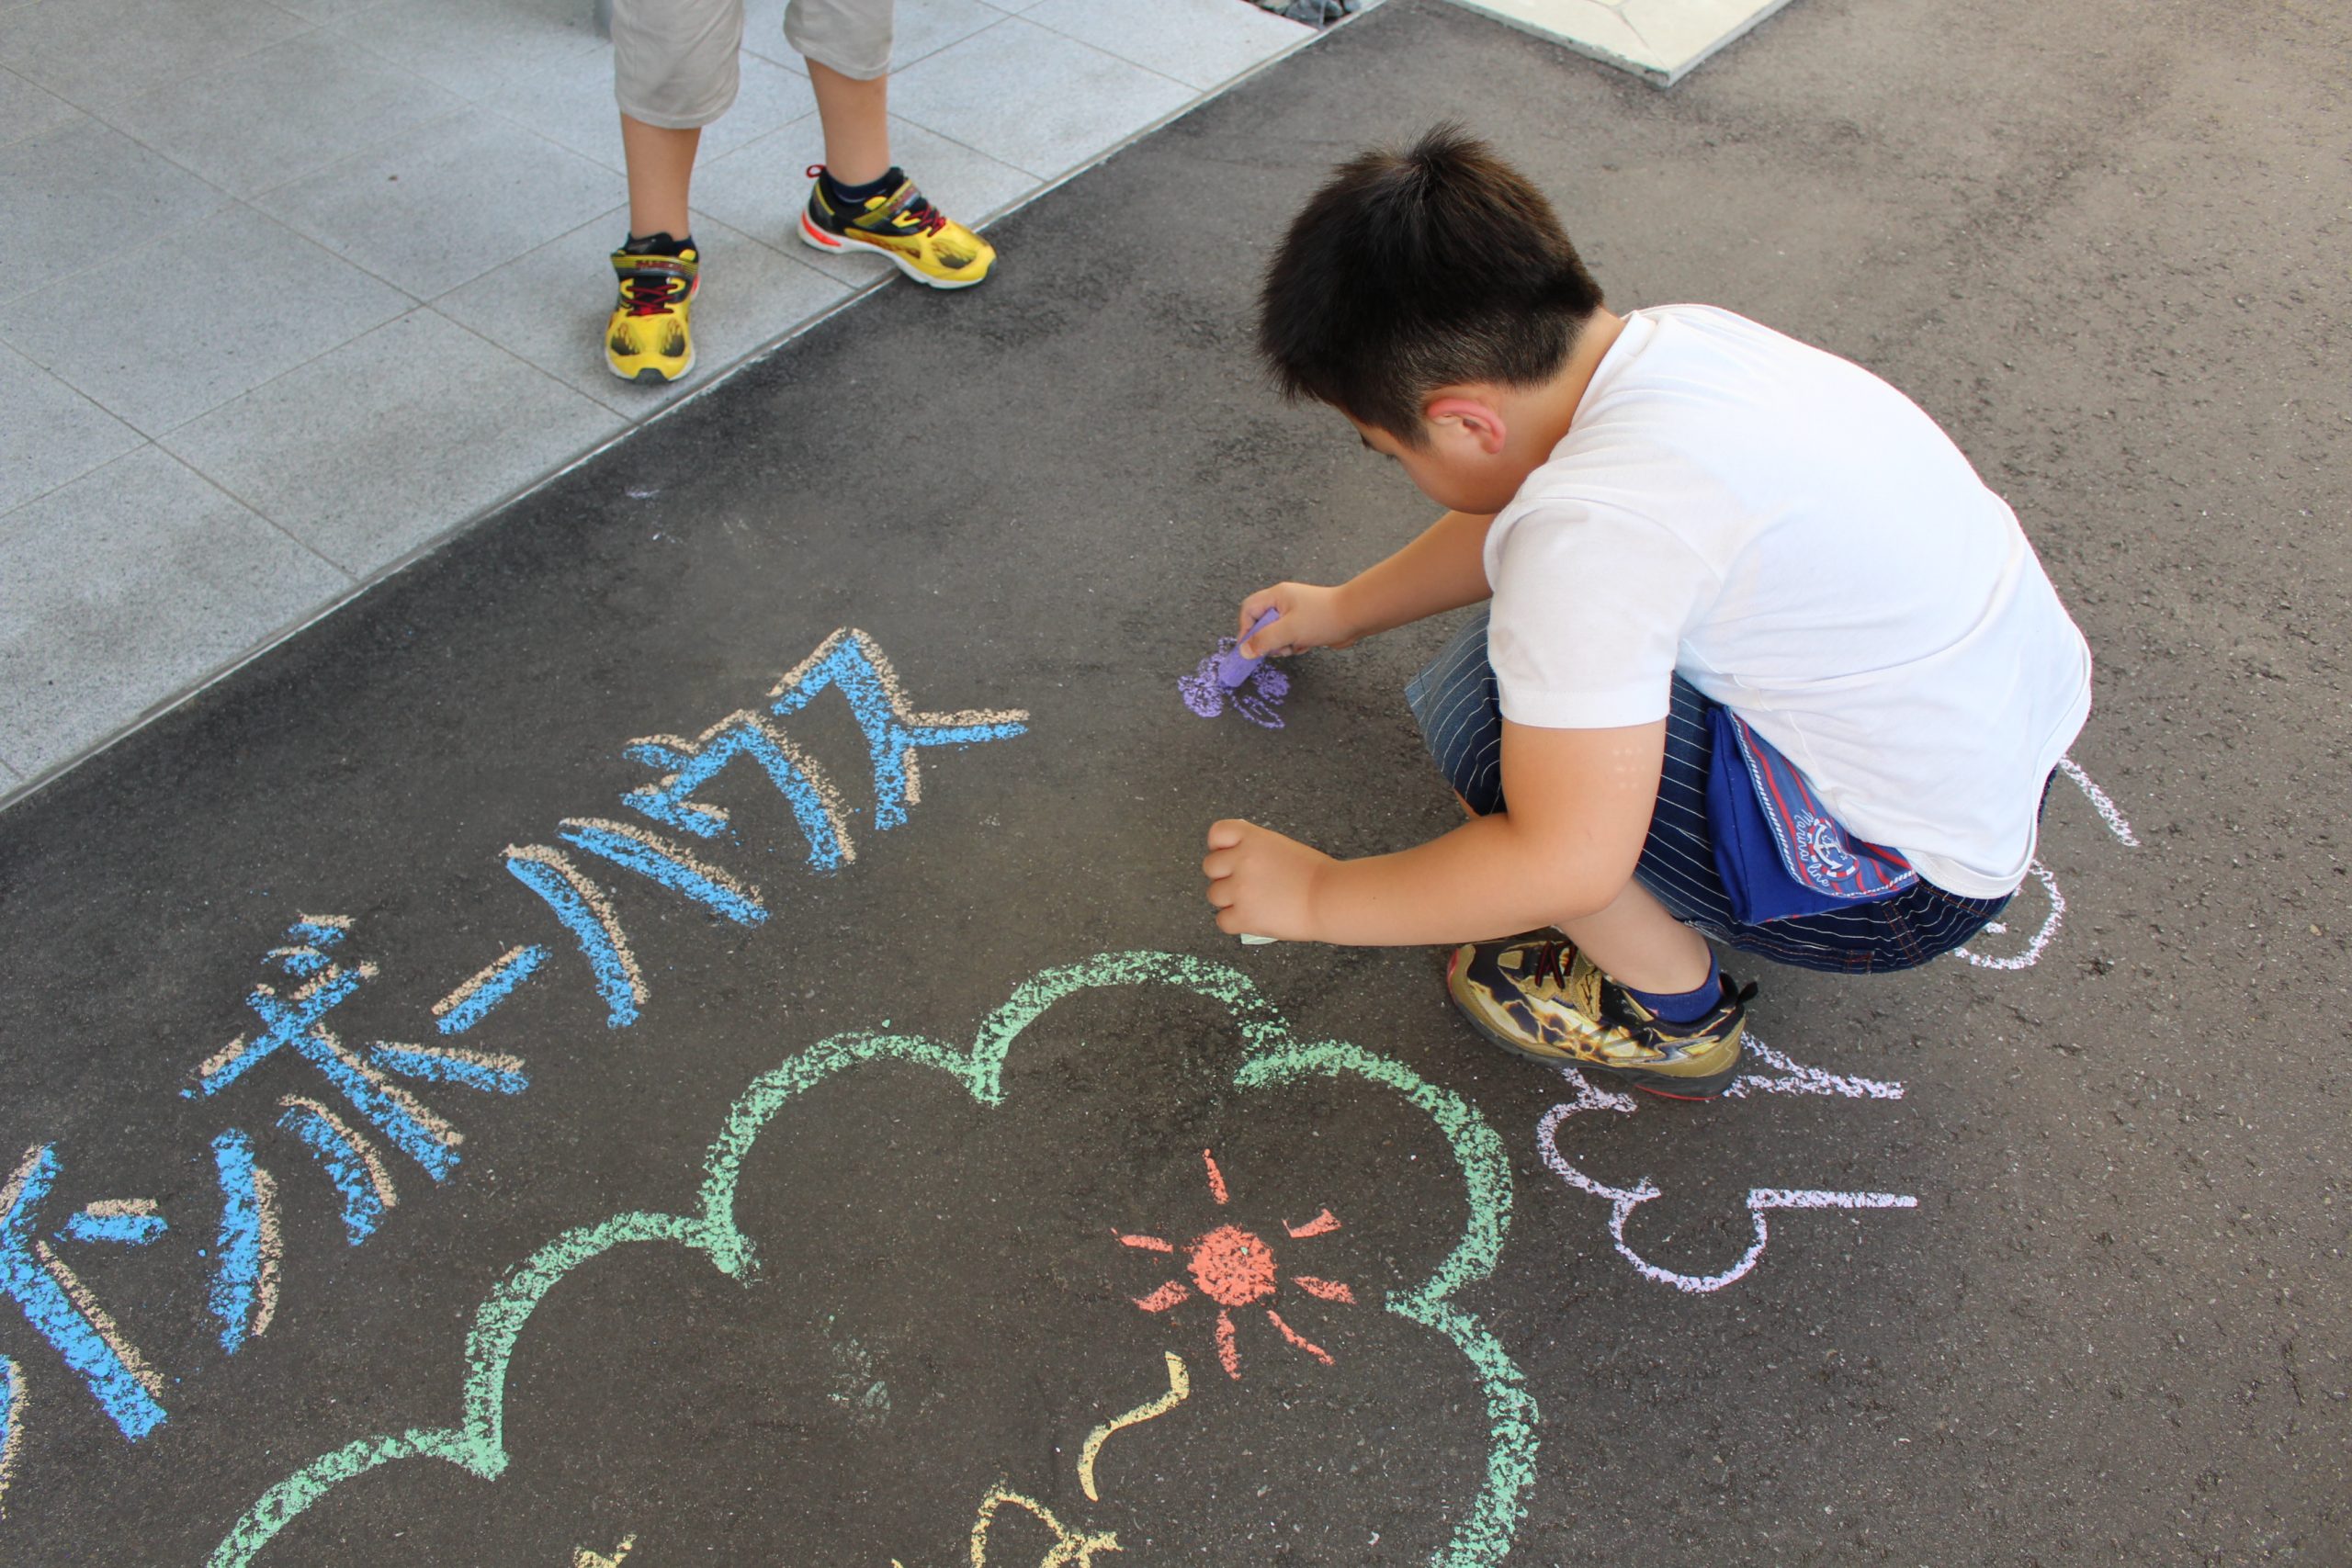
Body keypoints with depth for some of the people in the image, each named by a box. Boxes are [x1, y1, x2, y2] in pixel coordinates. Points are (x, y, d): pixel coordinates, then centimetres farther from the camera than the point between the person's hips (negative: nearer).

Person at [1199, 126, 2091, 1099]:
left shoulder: (1592, 530, -30)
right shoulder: (1673, 336, -3)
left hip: (1909, 889, -9)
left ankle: (1671, 1012, 6)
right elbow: (1515, 514, 16)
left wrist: (1316, 896, -14)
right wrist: (1344, 609, 27)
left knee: (1480, 712, -15)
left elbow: (1565, 865, -27)